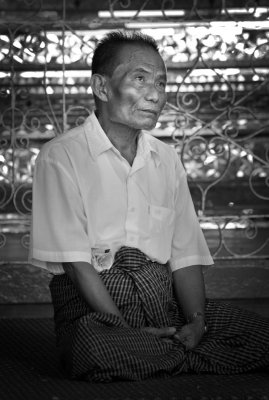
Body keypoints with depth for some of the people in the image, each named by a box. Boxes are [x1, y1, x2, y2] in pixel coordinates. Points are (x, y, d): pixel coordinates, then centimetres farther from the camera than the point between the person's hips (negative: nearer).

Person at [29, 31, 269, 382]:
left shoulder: (167, 159, 16)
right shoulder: (61, 156, -3)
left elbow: (185, 255, 8)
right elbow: (76, 262, -11)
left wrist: (196, 321, -10)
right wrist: (126, 328, -20)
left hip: (166, 301, 4)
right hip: (93, 307, -4)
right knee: (97, 349, -38)